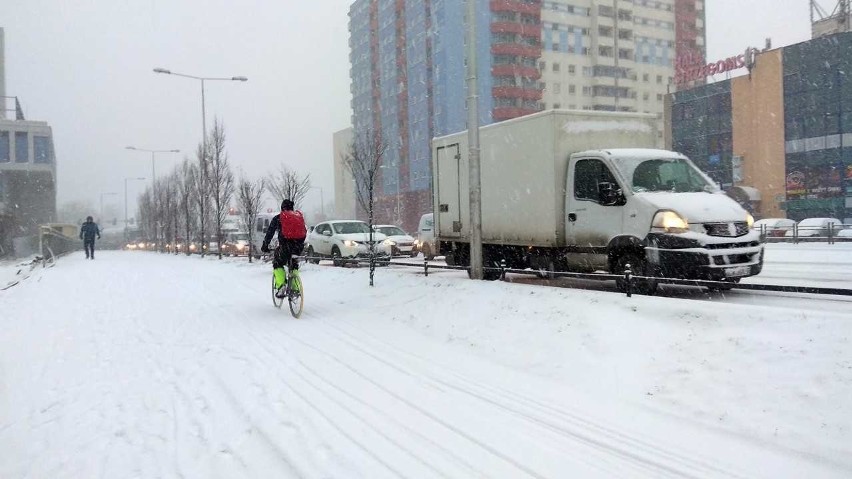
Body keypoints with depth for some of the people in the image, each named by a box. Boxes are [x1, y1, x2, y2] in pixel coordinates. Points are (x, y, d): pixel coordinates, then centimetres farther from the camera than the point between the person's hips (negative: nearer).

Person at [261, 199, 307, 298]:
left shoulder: (277, 218, 11)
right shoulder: (299, 216, 20)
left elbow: (269, 233, 12)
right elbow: (304, 232, 25)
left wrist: (265, 246, 21)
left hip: (285, 245, -3)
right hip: (299, 246, 3)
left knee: (278, 264, 16)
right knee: (294, 266, 24)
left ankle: (281, 286, -2)